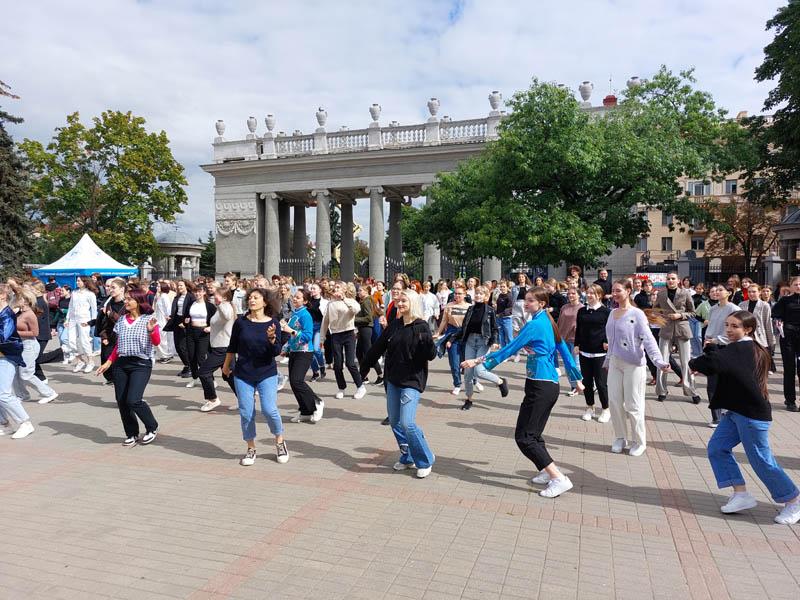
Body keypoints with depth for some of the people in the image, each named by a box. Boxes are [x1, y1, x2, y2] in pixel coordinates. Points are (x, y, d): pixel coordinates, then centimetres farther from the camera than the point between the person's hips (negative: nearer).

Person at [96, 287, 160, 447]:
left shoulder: (148, 319, -5)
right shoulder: (121, 320, 11)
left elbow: (156, 342, -13)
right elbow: (118, 345, 18)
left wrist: (151, 330, -31)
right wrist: (108, 362, 12)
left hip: (141, 364, -6)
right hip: (121, 364, 6)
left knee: (133, 400, -16)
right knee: (121, 401, 3)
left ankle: (152, 428, 6)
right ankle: (132, 434, 19)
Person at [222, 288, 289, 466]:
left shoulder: (273, 323, -7)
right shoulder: (241, 322, -4)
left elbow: (276, 352, -11)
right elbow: (232, 346, 10)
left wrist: (272, 338, -29)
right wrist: (226, 365, 20)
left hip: (267, 374, -2)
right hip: (243, 374, 2)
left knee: (269, 410, -10)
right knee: (246, 413, 4)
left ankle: (280, 442, 15)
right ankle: (251, 449, 22)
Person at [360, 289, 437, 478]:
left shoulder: (421, 327, -10)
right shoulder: (394, 325, 6)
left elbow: (431, 356, -16)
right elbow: (378, 348, 14)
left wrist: (428, 342, -36)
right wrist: (364, 368, 18)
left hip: (412, 381, -6)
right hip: (392, 379, 7)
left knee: (407, 423, -14)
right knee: (394, 422, 11)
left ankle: (425, 461, 6)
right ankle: (407, 457, 29)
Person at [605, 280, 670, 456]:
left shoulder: (637, 314, -10)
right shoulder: (613, 313, 9)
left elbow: (648, 340, -18)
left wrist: (659, 361, -29)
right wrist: (607, 361, 23)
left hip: (633, 365, -6)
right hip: (615, 364, 6)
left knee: (633, 405, 1)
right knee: (615, 402, 7)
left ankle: (639, 442, 17)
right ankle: (620, 438, 23)